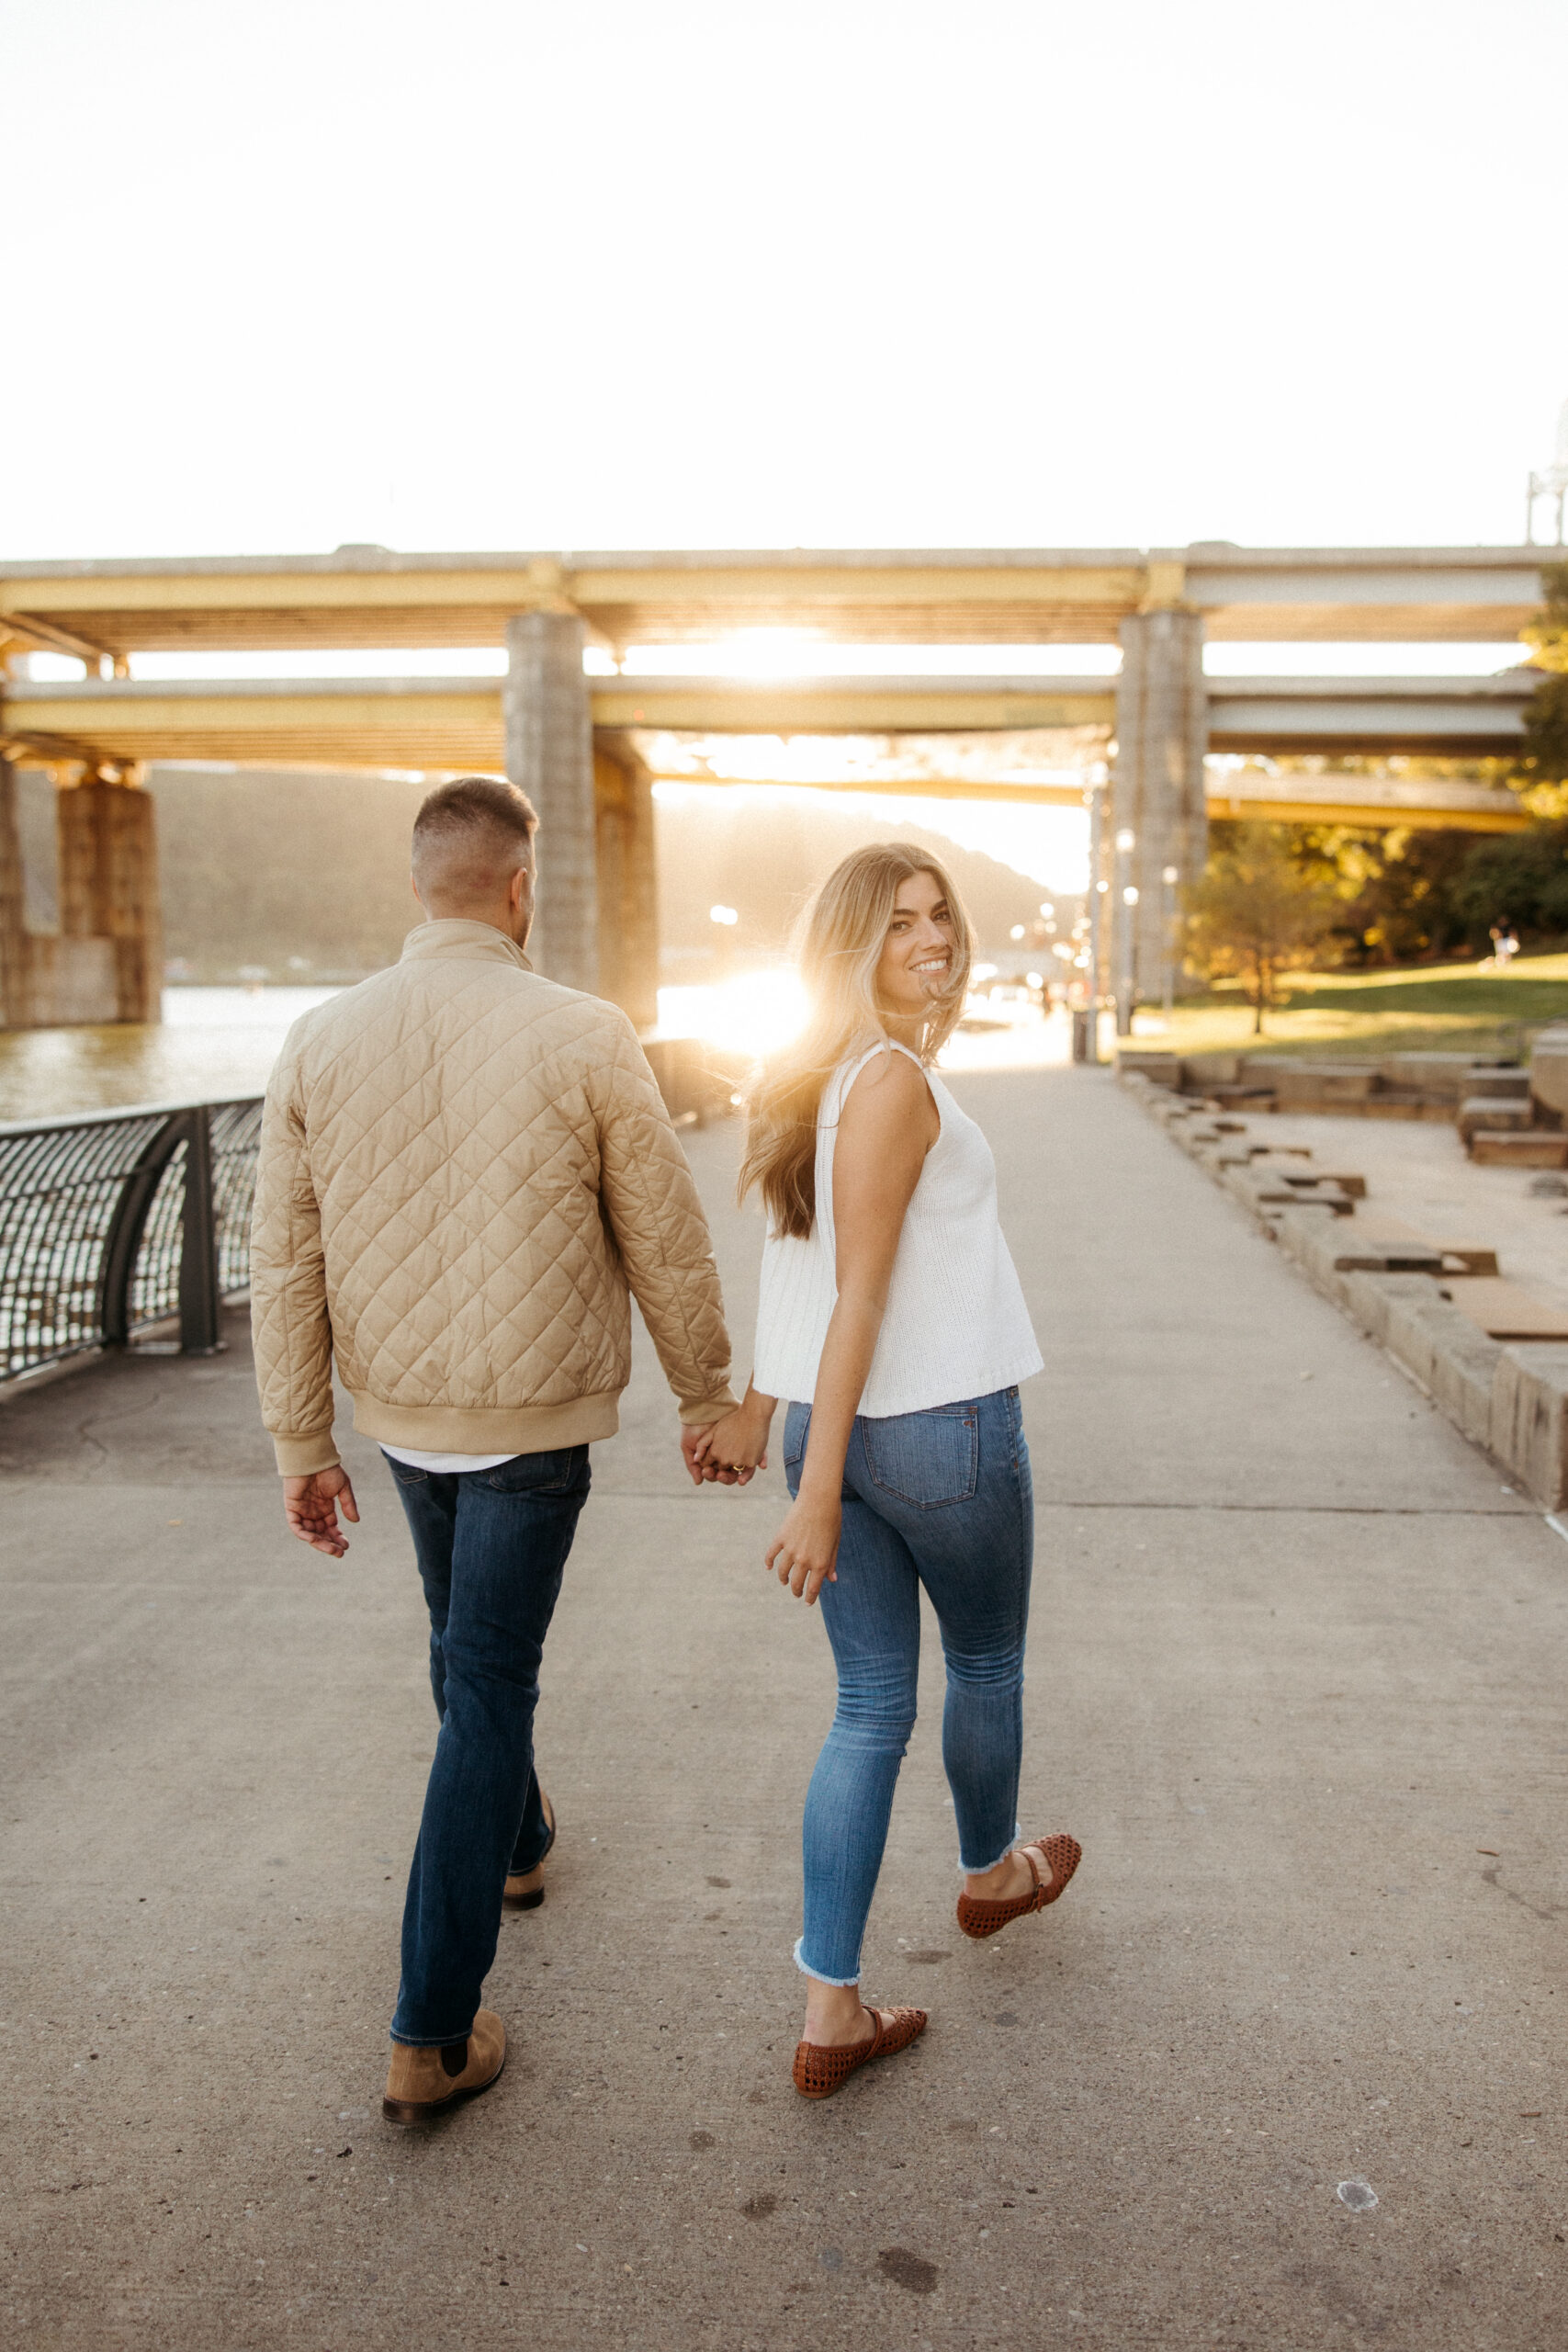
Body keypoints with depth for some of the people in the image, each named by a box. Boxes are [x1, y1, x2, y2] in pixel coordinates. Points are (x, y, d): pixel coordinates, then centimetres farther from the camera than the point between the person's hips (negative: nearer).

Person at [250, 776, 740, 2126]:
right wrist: (708, 1401, 5)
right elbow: (668, 1250, -10)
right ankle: (435, 2035, 10)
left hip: (399, 1411, 4)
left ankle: (515, 1837, 51)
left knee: (471, 1643, 26)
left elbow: (285, 1265, -3)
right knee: (487, 1684, 5)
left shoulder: (324, 1042, -6)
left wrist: (302, 1445, 7)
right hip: (535, 1420, -4)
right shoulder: (585, 1040, -16)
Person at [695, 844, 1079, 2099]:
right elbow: (858, 1290, -22)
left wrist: (758, 1411, 21)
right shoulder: (894, 1080, -19)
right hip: (943, 1427, -7)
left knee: (872, 1707, 12)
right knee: (987, 1664, 21)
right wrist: (818, 1493, -21)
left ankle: (832, 2013, 16)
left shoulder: (813, 1075, 8)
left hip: (838, 1425, 7)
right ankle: (991, 1872, 48)